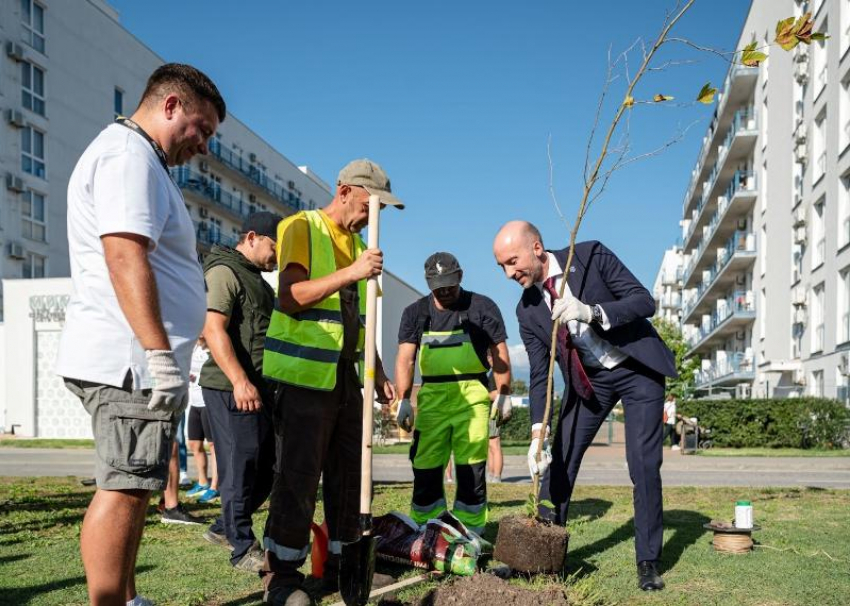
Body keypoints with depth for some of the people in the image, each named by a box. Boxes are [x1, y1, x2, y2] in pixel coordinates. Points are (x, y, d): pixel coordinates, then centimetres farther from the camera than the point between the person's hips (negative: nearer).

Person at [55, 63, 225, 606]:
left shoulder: (136, 157, 25)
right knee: (124, 490, -8)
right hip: (132, 360, -11)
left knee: (131, 487, 14)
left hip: (133, 361, 11)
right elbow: (125, 256, -22)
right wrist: (160, 354, -25)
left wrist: (159, 356, 25)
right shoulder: (130, 154, -9)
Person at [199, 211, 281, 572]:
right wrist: (240, 381, -27)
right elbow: (212, 329, -19)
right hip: (234, 389, -10)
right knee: (241, 468, -4)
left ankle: (223, 529, 27)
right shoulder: (224, 272, -7)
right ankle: (244, 549, 5)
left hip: (259, 387, 10)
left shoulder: (256, 279, 24)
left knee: (267, 468, 12)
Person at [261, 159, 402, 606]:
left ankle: (341, 566, 20)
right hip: (306, 376, -7)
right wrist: (350, 274, -25)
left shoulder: (357, 243, 18)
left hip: (345, 376, 8)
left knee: (347, 476, 9)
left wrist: (379, 375, 18)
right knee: (298, 478, -5)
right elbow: (289, 297, -18)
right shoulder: (302, 228, -5)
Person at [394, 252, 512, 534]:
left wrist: (504, 395, -1)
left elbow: (500, 354, 6)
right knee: (426, 468, 1)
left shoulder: (482, 307, 5)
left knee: (471, 469, -2)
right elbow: (405, 358, 1)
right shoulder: (415, 312, 11)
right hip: (432, 396, 2)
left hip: (472, 396, -2)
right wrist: (404, 399, -11)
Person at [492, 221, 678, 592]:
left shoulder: (591, 256, -18)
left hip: (638, 368, -4)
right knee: (559, 461, 0)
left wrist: (592, 312, -37)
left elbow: (645, 301, -21)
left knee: (644, 465, -7)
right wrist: (538, 432, -17)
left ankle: (648, 562, 8)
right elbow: (539, 375, -6)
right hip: (588, 379, 4)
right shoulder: (527, 311, -8)